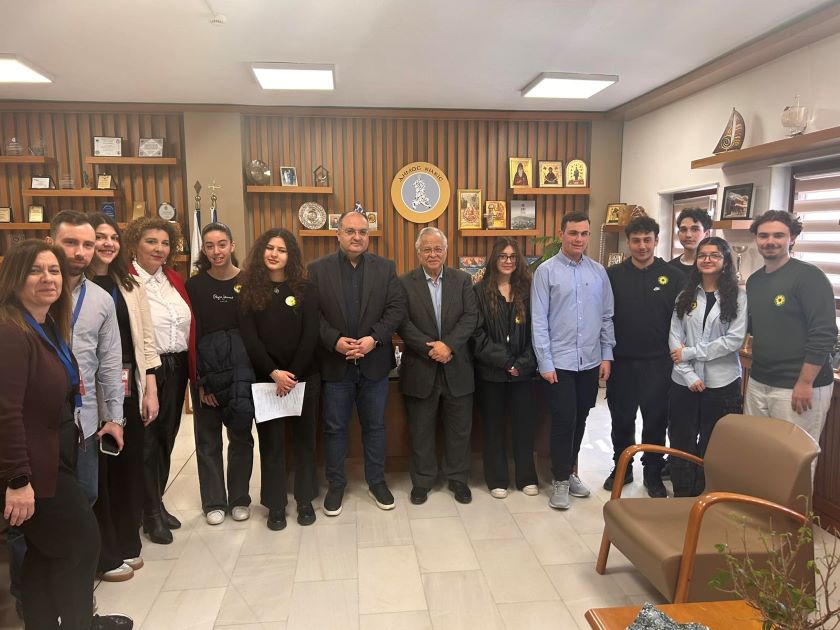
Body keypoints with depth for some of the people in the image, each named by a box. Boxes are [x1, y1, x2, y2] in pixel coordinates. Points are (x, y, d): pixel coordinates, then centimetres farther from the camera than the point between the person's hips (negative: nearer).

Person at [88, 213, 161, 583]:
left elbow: (145, 339, 9)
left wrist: (150, 390, 4)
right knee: (99, 469, 4)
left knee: (130, 465, 11)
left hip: (130, 386, 4)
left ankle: (127, 544, 29)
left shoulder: (130, 286, 9)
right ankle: (105, 556, 20)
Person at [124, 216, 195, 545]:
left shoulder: (175, 279, 10)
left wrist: (193, 369, 7)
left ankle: (157, 502, 34)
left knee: (166, 437, 16)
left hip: (176, 369, 6)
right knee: (146, 441, 8)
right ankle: (151, 513, 24)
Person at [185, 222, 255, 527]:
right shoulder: (194, 285, -1)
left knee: (242, 435, 8)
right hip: (206, 370, 0)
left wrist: (250, 370, -7)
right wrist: (200, 381, -7)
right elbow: (191, 335, -2)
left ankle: (239, 498, 24)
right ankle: (214, 501, 24)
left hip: (242, 367, 0)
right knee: (208, 437, 9)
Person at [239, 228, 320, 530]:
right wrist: (274, 373, -16)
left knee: (304, 437, 9)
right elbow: (249, 337, -7)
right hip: (265, 378, 0)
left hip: (303, 376, 1)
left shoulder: (305, 289, 0)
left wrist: (293, 374, -13)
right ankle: (275, 504, 20)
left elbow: (311, 336, -5)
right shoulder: (248, 289, 0)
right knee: (271, 441, 7)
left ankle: (305, 499, 24)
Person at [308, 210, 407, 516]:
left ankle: (376, 481, 31)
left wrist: (374, 338, -17)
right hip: (334, 363, -1)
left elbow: (397, 308, -5)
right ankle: (336, 484, 28)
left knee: (374, 425, 14)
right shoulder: (318, 269, -2)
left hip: (374, 362, 1)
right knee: (335, 428, 11)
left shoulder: (385, 268, 2)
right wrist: (334, 341, -19)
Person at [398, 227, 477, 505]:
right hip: (420, 369, -1)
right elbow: (403, 323, -8)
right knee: (421, 431, 10)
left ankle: (458, 479, 28)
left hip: (457, 368, 2)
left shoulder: (462, 280, 5)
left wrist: (448, 345, -18)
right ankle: (422, 480, 26)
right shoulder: (405, 283, -1)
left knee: (459, 429, 11)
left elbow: (470, 317, -4)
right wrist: (430, 349, -17)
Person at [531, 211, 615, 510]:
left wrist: (607, 356, 5)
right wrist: (545, 363, -11)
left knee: (580, 420, 14)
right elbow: (538, 321, -8)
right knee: (563, 421, 1)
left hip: (590, 362, 4)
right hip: (559, 362, -4)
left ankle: (569, 471, 32)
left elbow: (606, 317, 10)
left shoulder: (598, 272, 6)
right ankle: (560, 480, 18)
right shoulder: (546, 271, -6)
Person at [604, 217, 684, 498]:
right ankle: (621, 467, 30)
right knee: (621, 419, 12)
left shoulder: (673, 276, -1)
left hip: (658, 363, -1)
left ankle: (653, 473, 26)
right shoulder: (613, 275, 1)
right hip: (622, 362, 1)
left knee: (656, 421, 10)